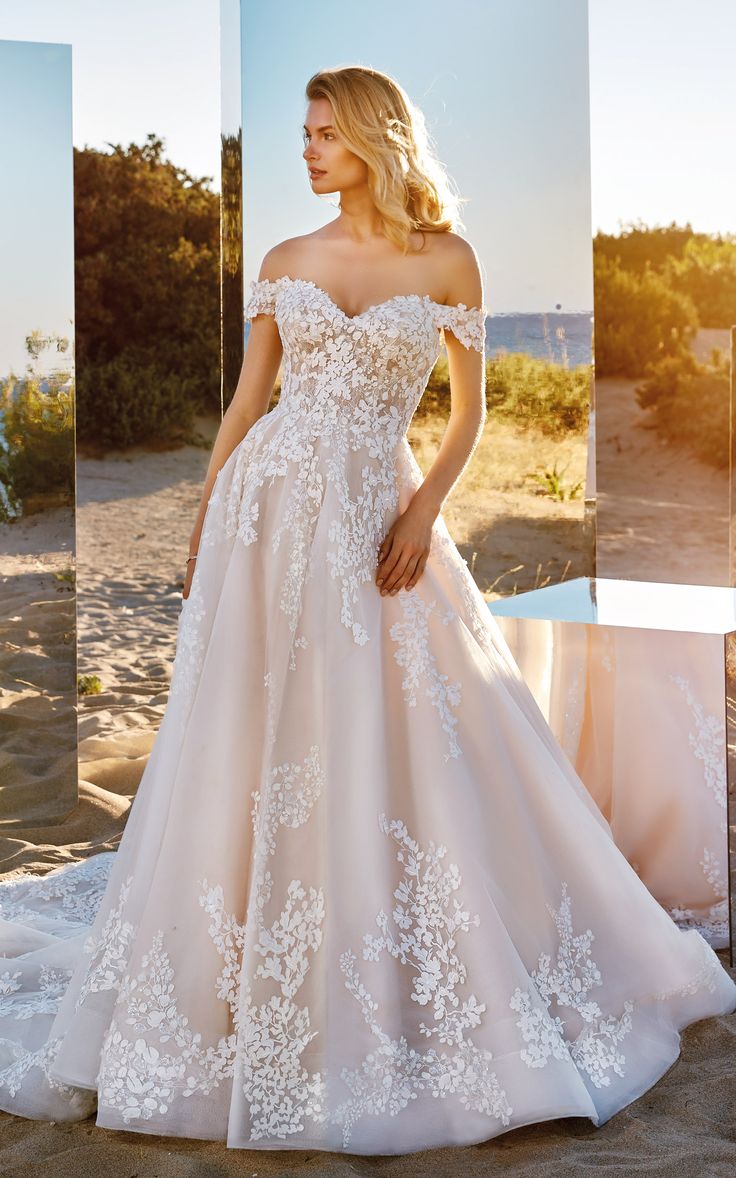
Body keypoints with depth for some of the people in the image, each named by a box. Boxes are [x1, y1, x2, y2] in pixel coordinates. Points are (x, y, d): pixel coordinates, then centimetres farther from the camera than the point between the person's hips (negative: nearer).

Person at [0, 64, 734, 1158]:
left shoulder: (449, 262, 2)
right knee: (252, 740, 3)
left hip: (378, 519, -2)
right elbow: (246, 401, 11)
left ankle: (401, 986, 18)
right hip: (271, 512, 2)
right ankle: (255, 993, 19)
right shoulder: (283, 263, 9)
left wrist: (426, 511, -9)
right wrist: (200, 531, 7)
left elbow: (471, 409, 5)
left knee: (401, 744, -1)